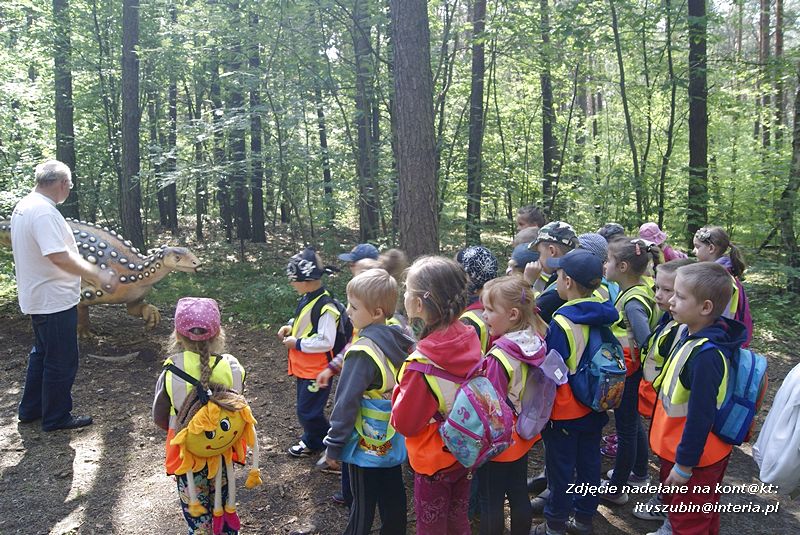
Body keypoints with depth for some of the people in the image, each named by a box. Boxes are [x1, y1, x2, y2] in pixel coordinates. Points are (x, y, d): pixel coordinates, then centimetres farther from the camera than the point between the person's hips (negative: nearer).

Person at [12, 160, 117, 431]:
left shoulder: (23, 206, 9)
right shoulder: (44, 212, -23)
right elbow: (59, 257, -31)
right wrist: (99, 276, -24)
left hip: (37, 297, 10)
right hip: (54, 301, -10)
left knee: (42, 353, 24)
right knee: (61, 361, 4)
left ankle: (30, 409, 35)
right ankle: (56, 417, 17)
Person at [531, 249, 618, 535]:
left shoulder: (562, 322, -27)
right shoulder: (604, 313, -8)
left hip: (565, 411, -7)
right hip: (594, 407, 7)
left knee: (560, 468, 9)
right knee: (589, 462, 19)